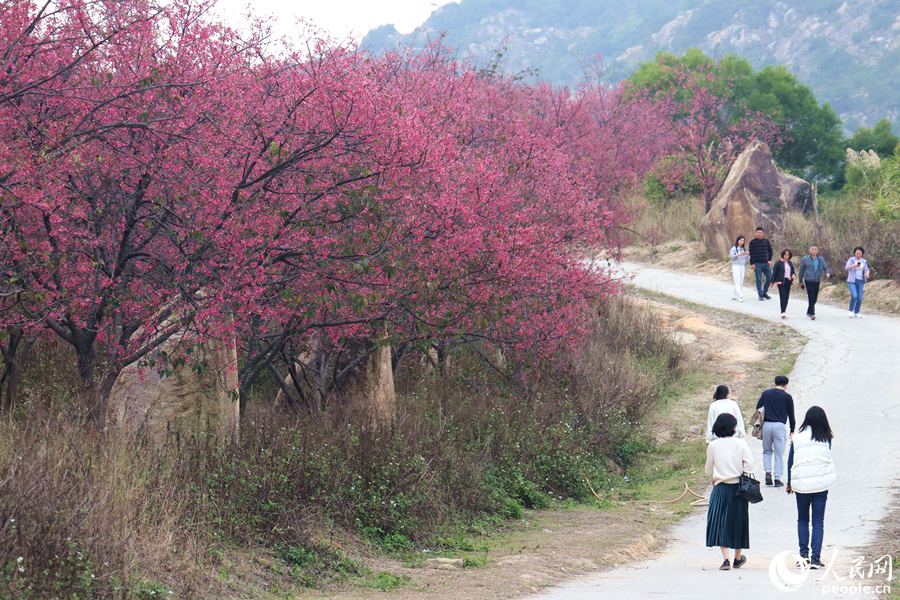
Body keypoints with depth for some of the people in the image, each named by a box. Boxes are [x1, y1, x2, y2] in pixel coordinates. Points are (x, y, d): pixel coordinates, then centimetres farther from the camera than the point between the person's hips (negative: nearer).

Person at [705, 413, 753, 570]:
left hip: (720, 488, 0)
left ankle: (726, 559, -10)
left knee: (721, 523, 3)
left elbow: (709, 470, 6)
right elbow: (749, 465, -8)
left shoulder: (713, 446, -2)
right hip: (739, 487, 0)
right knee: (738, 522, 14)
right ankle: (738, 558, 26)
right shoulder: (741, 444, -4)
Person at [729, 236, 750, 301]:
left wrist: (748, 254, -11)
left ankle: (734, 295, 12)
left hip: (742, 267, 6)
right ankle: (740, 296, -20)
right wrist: (739, 255, -24)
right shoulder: (734, 249, -2)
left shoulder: (744, 249, 14)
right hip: (736, 266, -6)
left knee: (741, 282, 3)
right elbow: (731, 256, -12)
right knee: (737, 282, -12)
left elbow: (747, 259, 11)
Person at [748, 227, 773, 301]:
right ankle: (760, 295, 5)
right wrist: (752, 264, -8)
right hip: (757, 264, -3)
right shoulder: (752, 242, 2)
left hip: (766, 263, 3)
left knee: (770, 277, -1)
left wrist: (769, 260, 0)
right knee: (758, 279, -2)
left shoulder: (766, 241, 13)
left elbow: (770, 251, 15)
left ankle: (765, 292, 16)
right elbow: (751, 254, -1)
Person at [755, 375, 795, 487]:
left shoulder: (766, 394, 6)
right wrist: (792, 430, 18)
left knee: (767, 451, 18)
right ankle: (777, 478, 2)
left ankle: (768, 472, 0)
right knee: (779, 453, 4)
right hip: (779, 425, -2)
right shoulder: (787, 397, 1)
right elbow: (791, 414, 7)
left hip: (766, 424, 2)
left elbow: (758, 408, 7)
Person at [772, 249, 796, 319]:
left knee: (787, 297, 7)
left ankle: (784, 312, 15)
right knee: (783, 297, -13)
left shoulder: (790, 263, 13)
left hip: (788, 281, 5)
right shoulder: (779, 263, -2)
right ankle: (783, 312, -18)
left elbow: (793, 271, 20)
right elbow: (774, 272, 2)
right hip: (781, 281, -5)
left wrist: (794, 274, -3)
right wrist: (772, 281, 3)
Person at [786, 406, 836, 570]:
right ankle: (815, 558, -3)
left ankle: (803, 553, 10)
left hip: (801, 483, 0)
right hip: (821, 483, 0)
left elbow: (790, 462, 4)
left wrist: (789, 483, 15)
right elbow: (827, 458, 7)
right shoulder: (826, 439, -3)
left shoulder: (797, 438, -2)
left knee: (802, 519, 17)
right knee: (818, 521, 3)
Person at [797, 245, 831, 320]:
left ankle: (809, 312, 28)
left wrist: (828, 273, -17)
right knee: (811, 298, -12)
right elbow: (801, 270, 8)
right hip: (808, 281, -3)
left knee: (814, 298, 10)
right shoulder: (805, 259, 2)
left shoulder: (821, 259, 9)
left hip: (817, 281, 3)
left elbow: (825, 267, 6)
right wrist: (800, 281, 9)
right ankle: (812, 313, -12)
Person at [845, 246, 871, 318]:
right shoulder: (851, 260, -1)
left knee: (860, 297, -4)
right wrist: (854, 265, -35)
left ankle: (856, 313, 8)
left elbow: (867, 269, 16)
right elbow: (847, 267, -16)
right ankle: (851, 311, -4)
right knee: (854, 296, -20)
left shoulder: (863, 261, 13)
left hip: (860, 281, 4)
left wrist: (867, 273, -8)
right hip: (852, 281, -4)